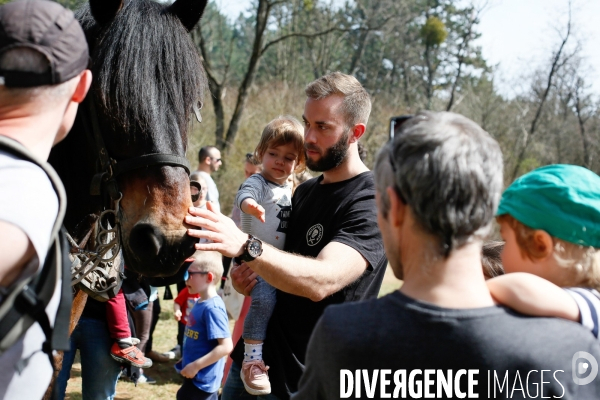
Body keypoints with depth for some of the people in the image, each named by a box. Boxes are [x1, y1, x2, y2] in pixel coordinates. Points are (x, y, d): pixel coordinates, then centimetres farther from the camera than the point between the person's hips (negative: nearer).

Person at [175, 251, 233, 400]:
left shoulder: (213, 308, -22)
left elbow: (226, 346, -26)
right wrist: (188, 360, 17)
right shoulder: (200, 304, 7)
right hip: (199, 377, 9)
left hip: (202, 378, -9)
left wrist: (196, 365, -24)